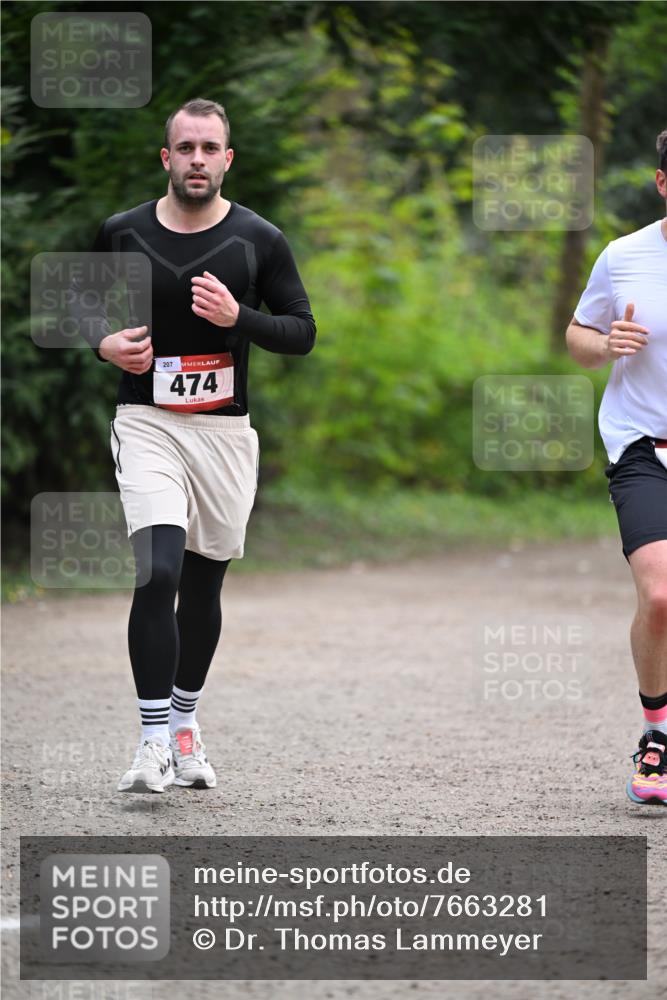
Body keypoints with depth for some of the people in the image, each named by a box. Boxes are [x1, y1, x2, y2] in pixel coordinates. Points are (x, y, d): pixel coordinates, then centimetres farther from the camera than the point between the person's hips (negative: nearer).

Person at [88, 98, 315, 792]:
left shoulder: (258, 240, 2)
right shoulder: (122, 234, 3)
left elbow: (303, 332, 3)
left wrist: (237, 317, -14)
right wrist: (103, 345, -7)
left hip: (225, 429, 2)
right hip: (146, 422, -2)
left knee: (204, 584, 10)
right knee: (158, 573, -19)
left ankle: (185, 725, 28)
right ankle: (153, 740, -18)